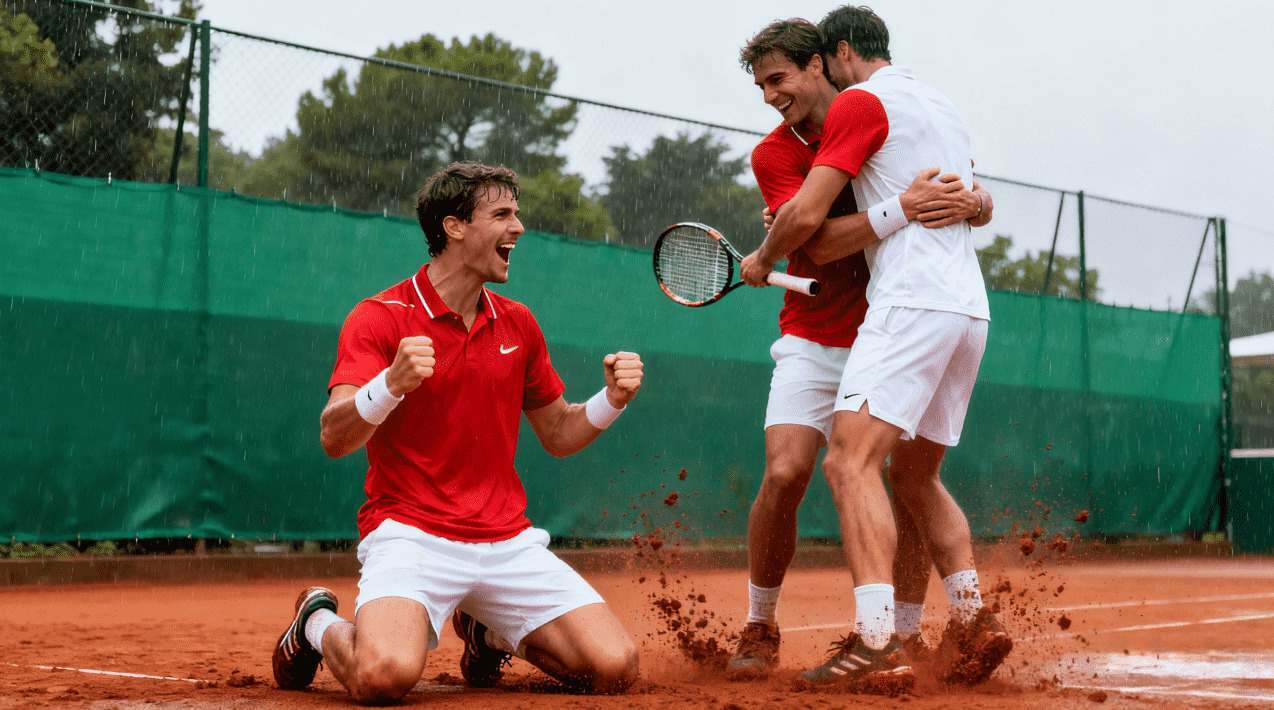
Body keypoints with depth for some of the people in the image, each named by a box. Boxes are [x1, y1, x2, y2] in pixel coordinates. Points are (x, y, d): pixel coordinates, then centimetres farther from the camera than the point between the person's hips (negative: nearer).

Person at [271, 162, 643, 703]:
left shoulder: (518, 324, 11)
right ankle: (318, 624, 6)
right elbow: (334, 439, -16)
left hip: (508, 542, 5)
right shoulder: (379, 318, -5)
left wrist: (611, 400, 1)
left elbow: (557, 435, 21)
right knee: (386, 674, -32)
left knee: (615, 667, -10)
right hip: (409, 533, -5)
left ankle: (490, 631, 19)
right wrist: (391, 384, -35)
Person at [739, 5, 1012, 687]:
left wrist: (761, 261, 11)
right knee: (917, 480, 17)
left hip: (911, 301, -9)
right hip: (969, 306, 9)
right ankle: (972, 623, 10)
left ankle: (875, 640, -30)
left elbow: (805, 214, -7)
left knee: (850, 461, -18)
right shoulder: (942, 106, 24)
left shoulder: (859, 101, -2)